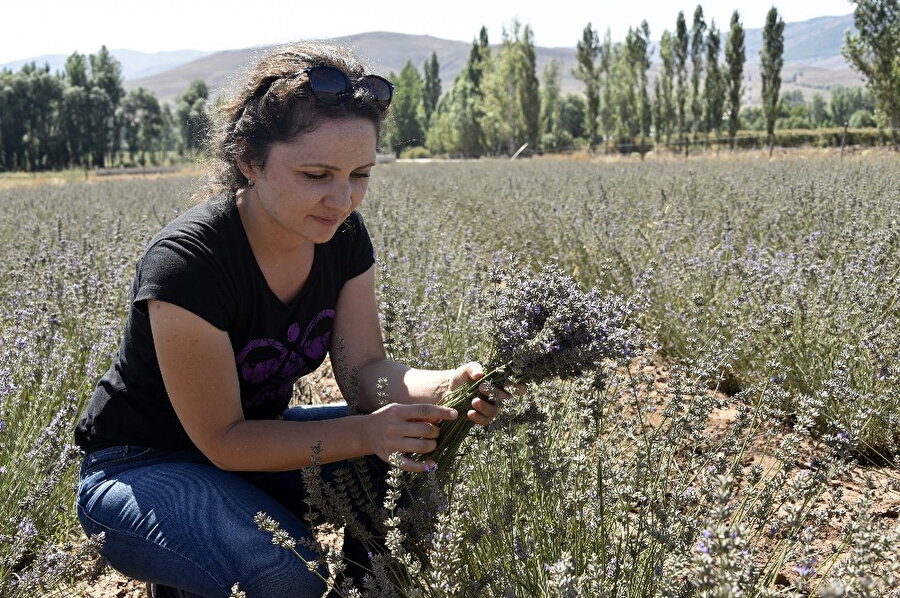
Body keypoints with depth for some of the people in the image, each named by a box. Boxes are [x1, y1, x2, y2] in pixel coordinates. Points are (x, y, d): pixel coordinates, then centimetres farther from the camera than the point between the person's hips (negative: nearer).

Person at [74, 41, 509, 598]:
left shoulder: (343, 236, -11)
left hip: (255, 435, 6)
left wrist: (450, 384, -33)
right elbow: (222, 439, -26)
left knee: (415, 458, -15)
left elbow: (365, 371, -12)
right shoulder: (186, 262, -31)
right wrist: (362, 434, -38)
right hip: (142, 468, -5)